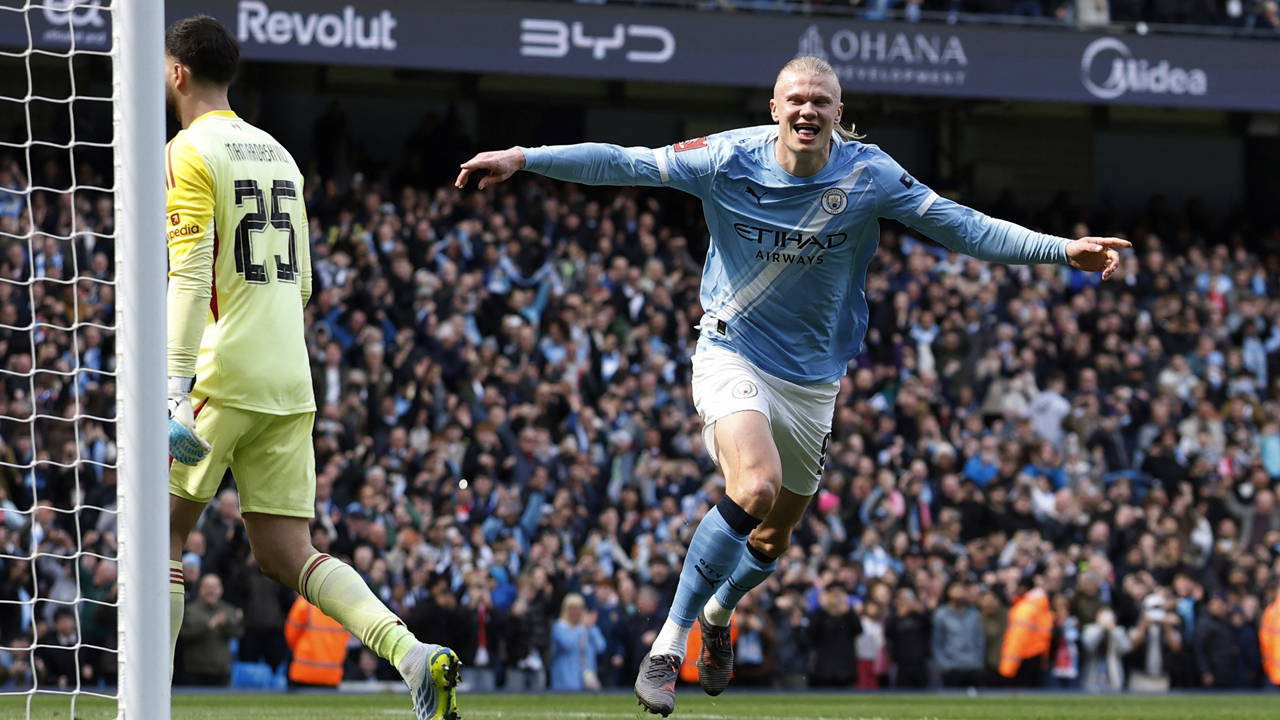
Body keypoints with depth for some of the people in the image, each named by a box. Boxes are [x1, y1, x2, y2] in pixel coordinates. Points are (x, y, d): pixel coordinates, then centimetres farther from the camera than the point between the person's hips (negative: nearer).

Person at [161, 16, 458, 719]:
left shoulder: (190, 154, -6)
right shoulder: (277, 154, 18)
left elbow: (189, 277, -16)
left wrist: (179, 387, -21)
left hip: (223, 377, -7)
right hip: (290, 384, 7)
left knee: (163, 528, 6)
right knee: (285, 554, 5)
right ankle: (415, 655, -14)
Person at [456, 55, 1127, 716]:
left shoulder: (869, 175, -11)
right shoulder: (731, 159, -13)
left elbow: (962, 226, -8)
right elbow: (625, 164, -12)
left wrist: (1061, 249, -16)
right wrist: (521, 159, -19)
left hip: (812, 379, 3)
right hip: (732, 354, -3)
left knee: (773, 538, 15)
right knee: (757, 487, -30)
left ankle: (718, 613, 51)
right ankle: (670, 642, -18)